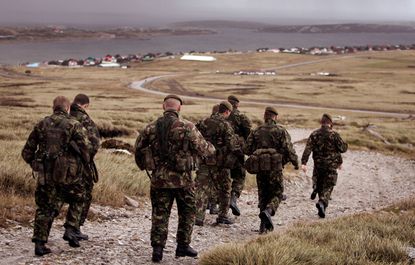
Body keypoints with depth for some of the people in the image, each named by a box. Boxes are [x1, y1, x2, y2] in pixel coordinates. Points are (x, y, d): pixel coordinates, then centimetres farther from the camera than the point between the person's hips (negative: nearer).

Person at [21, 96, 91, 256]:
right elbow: (84, 147, -12)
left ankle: (40, 244, 8)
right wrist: (85, 161, 8)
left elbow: (27, 152, 10)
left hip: (45, 175, 3)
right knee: (77, 200, 22)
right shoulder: (73, 125, -4)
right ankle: (70, 230, 9)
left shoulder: (42, 125, 7)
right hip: (68, 174, -3)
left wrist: (35, 165, 25)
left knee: (45, 208, 12)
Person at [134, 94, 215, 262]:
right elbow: (202, 149, -6)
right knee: (187, 212, 16)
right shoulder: (187, 127, -10)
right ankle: (183, 246, 19)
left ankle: (157, 250, 6)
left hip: (159, 179, 3)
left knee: (159, 215, 10)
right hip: (182, 179, -2)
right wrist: (211, 148, 16)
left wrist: (144, 167, 22)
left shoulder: (151, 128, 0)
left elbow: (139, 149, 6)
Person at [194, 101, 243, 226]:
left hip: (203, 160, 4)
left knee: (202, 188, 4)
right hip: (218, 162, -4)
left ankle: (198, 217, -5)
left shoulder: (204, 122, 6)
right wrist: (241, 154, 3)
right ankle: (222, 216, 17)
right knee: (224, 189, 12)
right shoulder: (225, 125, -10)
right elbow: (233, 144, -13)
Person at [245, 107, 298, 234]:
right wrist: (295, 162, 5)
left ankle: (265, 225, 9)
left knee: (263, 195, 13)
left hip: (260, 167, 4)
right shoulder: (281, 130, -2)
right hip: (275, 167, -4)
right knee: (277, 193, 7)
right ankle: (268, 211, -23)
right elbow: (288, 149, -9)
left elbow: (247, 149, 7)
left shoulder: (256, 131, 10)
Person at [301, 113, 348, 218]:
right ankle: (322, 202, -21)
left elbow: (308, 149, -8)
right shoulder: (334, 135, -10)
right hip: (331, 166, -3)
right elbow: (343, 148, -7)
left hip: (318, 165, 3)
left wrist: (303, 162, -12)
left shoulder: (314, 134, 0)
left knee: (319, 183, 25)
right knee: (328, 187, -2)